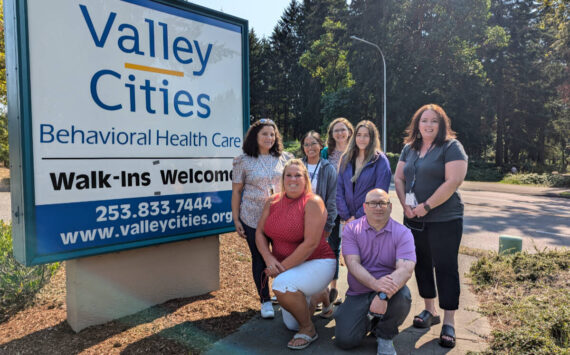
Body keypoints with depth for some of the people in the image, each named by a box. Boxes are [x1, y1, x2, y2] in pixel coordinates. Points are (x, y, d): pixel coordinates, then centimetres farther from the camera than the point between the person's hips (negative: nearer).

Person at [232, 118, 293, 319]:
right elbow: (236, 191, 1)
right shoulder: (243, 161, 0)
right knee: (259, 258, 7)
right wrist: (236, 220, -2)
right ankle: (265, 301, 23)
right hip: (253, 218, -1)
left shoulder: (284, 158, 5)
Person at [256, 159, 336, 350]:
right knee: (291, 324, 14)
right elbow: (260, 233, 1)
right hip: (287, 269, 7)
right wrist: (269, 259, -17)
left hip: (317, 263, -6)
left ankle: (309, 329, -8)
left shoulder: (313, 202, -18)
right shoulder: (273, 202, 0)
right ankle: (318, 295, 41)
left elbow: (311, 243, -25)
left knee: (281, 284, -35)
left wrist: (283, 267, -22)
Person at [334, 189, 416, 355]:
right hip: (358, 293, 1)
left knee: (402, 298, -34)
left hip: (390, 289, 0)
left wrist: (383, 295, -38)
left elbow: (406, 269, -21)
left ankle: (385, 336, -1)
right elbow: (353, 264, -15)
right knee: (345, 339, -16)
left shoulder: (403, 233, -6)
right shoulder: (351, 229, -3)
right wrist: (375, 283, -35)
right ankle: (370, 320, 21)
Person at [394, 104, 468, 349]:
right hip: (413, 219, 6)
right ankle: (430, 311, 31)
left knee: (445, 268, 0)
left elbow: (453, 182, -17)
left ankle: (449, 322, 12)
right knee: (422, 265, 14)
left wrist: (426, 206, -17)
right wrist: (405, 204, -5)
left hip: (444, 220, -6)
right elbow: (399, 178, 10)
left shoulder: (451, 147, -8)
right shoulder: (409, 148, 11)